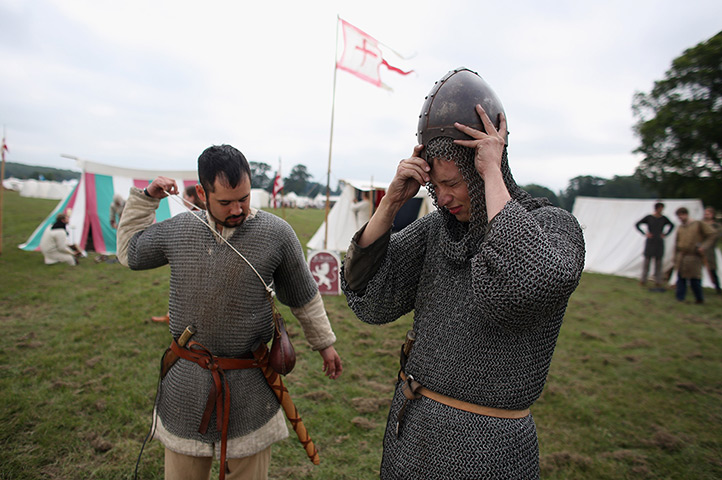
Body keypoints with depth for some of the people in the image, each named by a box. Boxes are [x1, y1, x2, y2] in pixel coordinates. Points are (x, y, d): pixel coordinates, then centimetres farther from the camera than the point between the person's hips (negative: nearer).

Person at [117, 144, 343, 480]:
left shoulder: (275, 233, -10)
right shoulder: (177, 230, -2)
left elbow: (303, 297, 3)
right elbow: (129, 251, 18)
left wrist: (324, 342, 12)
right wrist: (145, 197, 10)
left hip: (248, 388, -2)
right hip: (186, 386, 3)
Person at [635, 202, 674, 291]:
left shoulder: (663, 219, 4)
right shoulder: (649, 217, -4)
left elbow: (672, 225, 21)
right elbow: (637, 224, 0)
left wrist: (666, 234, 8)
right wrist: (644, 233, -6)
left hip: (659, 243, 2)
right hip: (650, 242, -2)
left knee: (658, 262, 6)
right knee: (647, 260, 1)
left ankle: (658, 282, 12)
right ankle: (643, 280, 9)